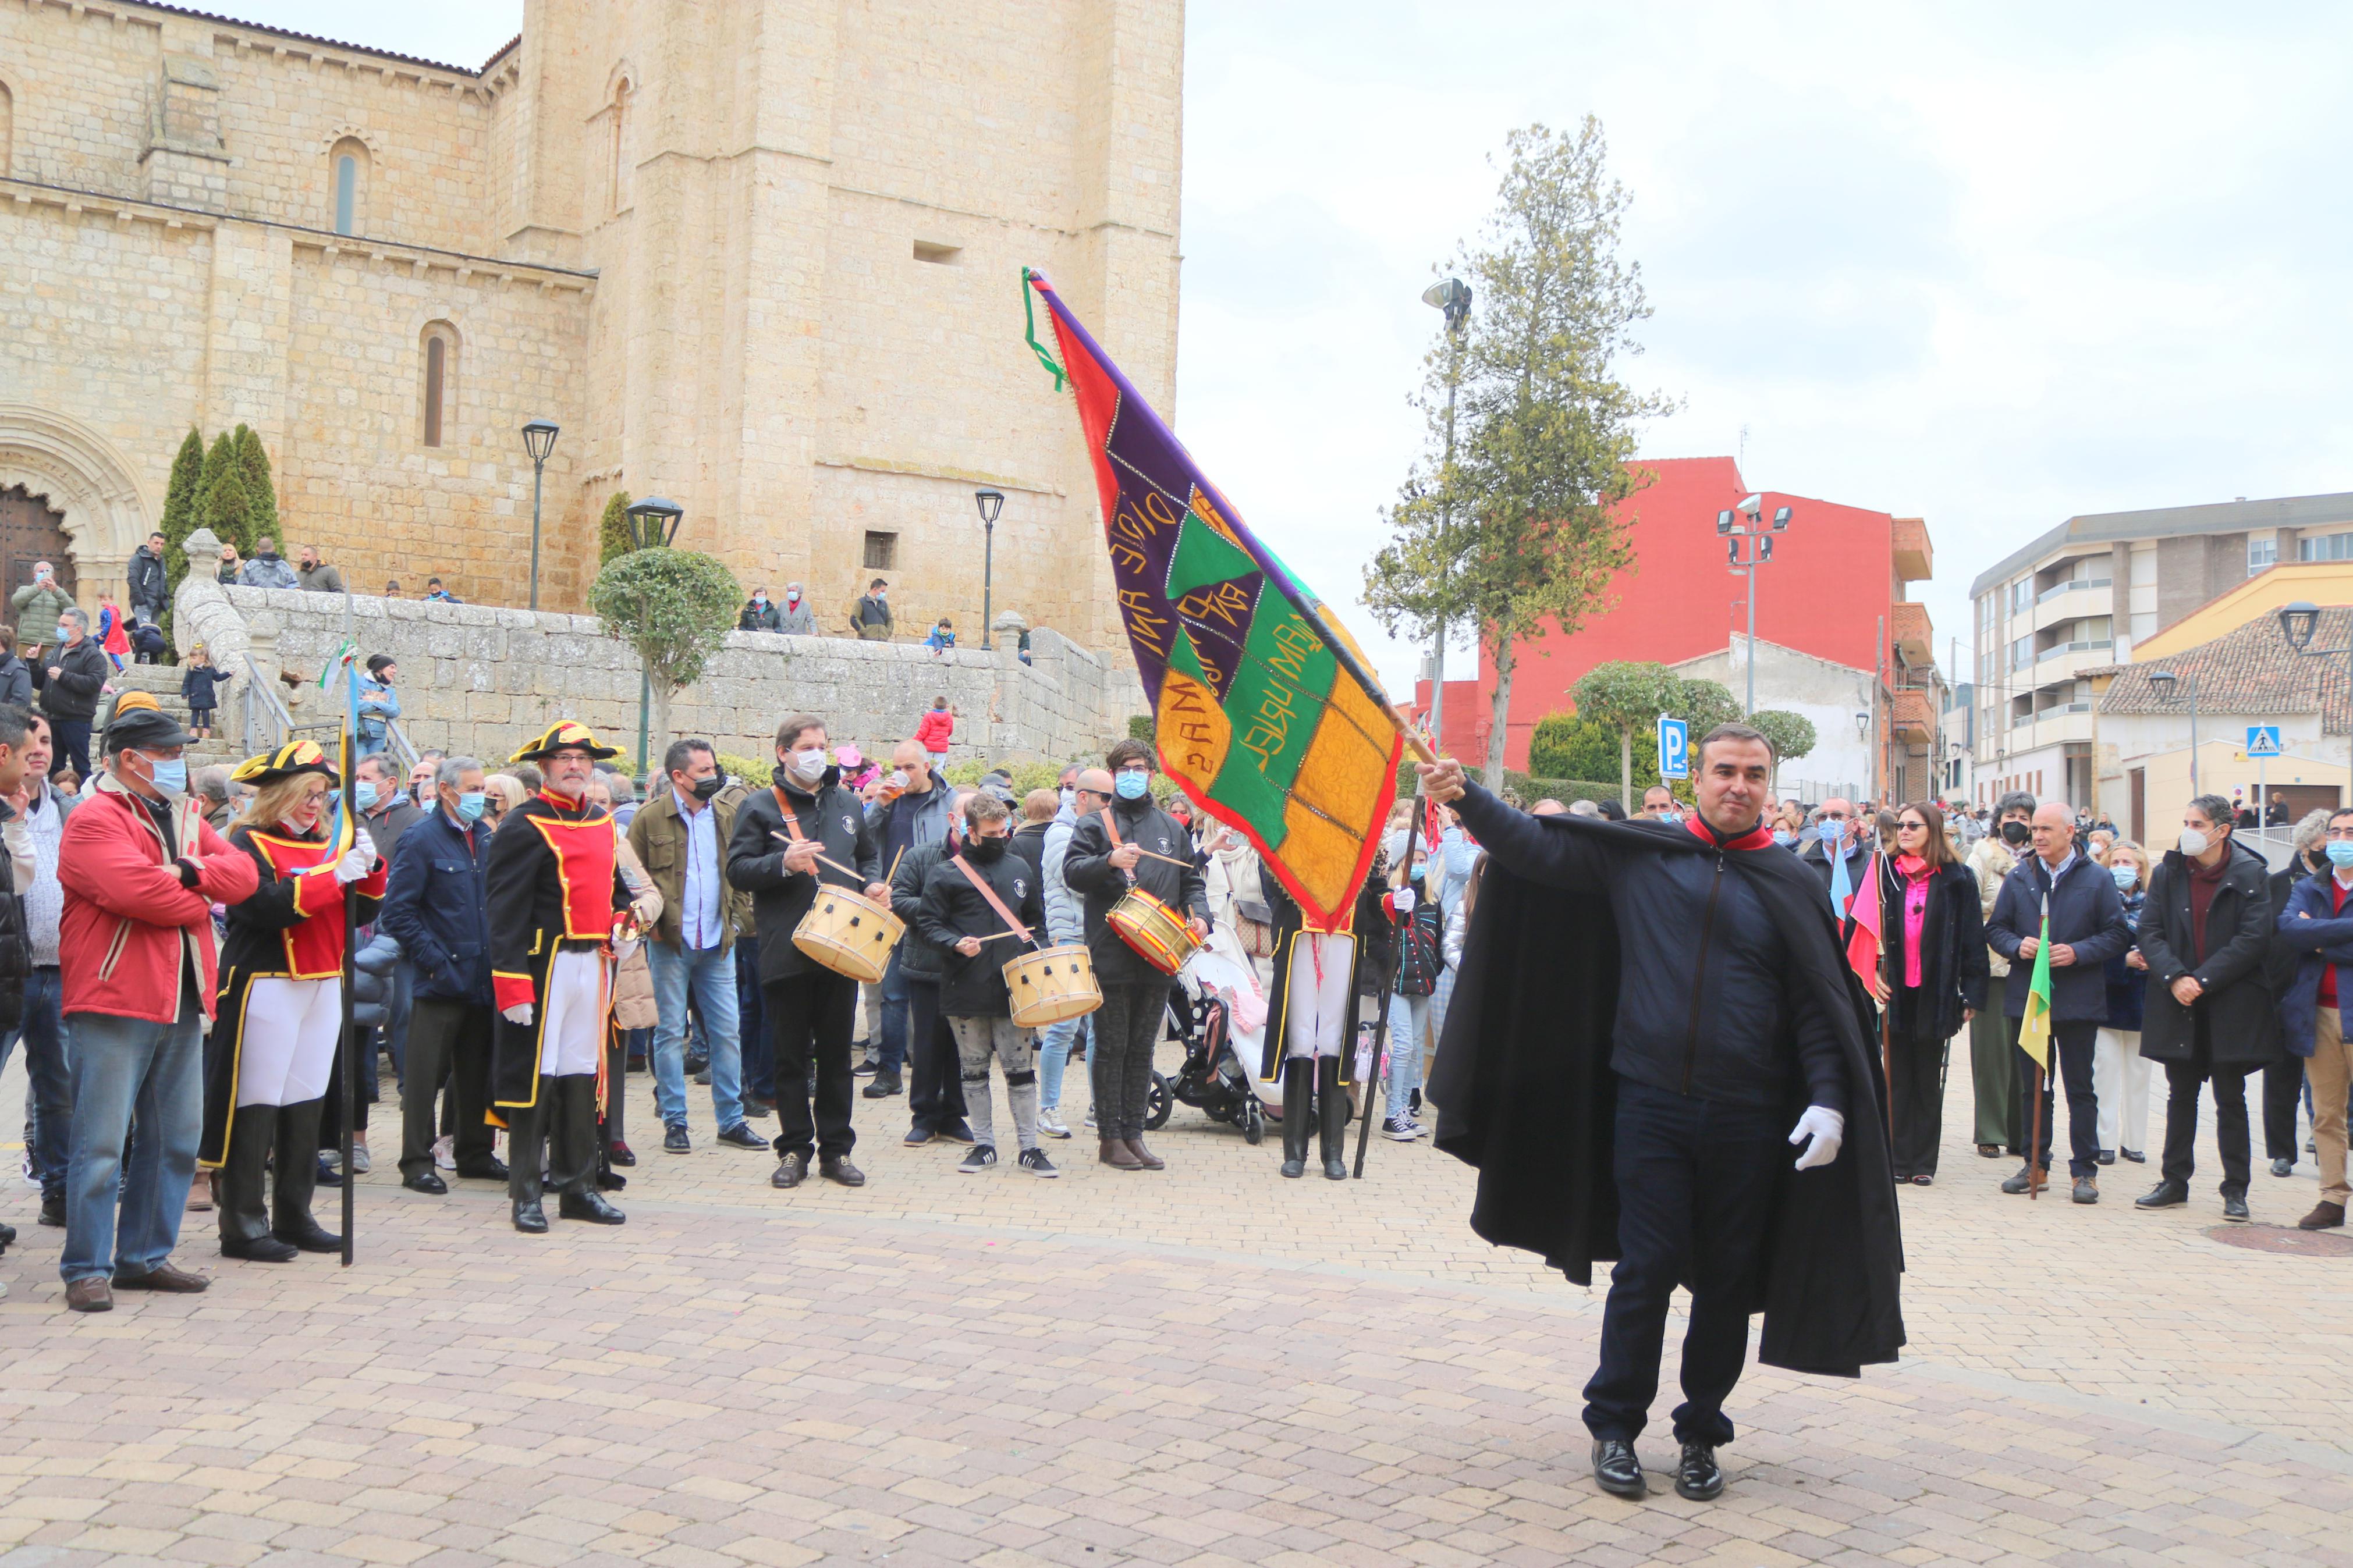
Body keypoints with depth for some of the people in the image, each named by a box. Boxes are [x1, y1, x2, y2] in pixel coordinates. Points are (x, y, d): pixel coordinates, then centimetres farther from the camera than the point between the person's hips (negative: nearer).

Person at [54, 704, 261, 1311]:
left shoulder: (184, 816, 17)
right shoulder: (95, 819, -8)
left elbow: (243, 873, 6)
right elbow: (136, 890, -22)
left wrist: (193, 872, -13)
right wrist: (200, 903, -6)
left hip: (182, 1005, 8)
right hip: (113, 1006, -8)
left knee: (177, 1139, 12)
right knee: (102, 1143, -4)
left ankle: (145, 1256, 23)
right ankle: (86, 1269, 4)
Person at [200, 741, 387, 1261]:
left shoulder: (329, 844, 16)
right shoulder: (249, 843, -5)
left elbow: (363, 912, 11)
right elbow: (265, 906, -20)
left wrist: (370, 867, -6)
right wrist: (335, 876, -22)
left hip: (324, 985, 7)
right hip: (267, 986, -7)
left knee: (307, 1101, 10)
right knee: (257, 1103, -4)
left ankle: (294, 1216, 19)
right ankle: (243, 1224, 1)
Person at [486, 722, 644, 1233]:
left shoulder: (603, 824, 14)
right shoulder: (524, 827, -8)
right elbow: (505, 909, -13)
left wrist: (623, 921, 6)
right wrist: (512, 985, -19)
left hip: (593, 962, 7)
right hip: (544, 964, -7)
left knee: (582, 1072, 11)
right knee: (536, 1073, -3)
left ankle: (578, 1187, 19)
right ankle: (526, 1194, 6)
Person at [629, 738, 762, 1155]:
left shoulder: (728, 813, 7)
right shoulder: (650, 818, -4)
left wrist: (736, 913, 5)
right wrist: (649, 922, -8)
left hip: (718, 943, 3)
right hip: (670, 942, -3)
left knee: (727, 1030, 5)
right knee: (670, 1032, 3)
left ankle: (731, 1120, 14)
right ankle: (674, 1122, 12)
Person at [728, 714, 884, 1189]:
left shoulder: (847, 804, 15)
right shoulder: (760, 808, 1)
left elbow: (868, 855, 27)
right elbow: (738, 870, -5)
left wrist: (873, 884, 6)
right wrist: (783, 864, -21)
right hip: (786, 953, -3)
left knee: (837, 1054, 7)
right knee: (791, 1056, 3)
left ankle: (836, 1150, 15)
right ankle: (794, 1150, 12)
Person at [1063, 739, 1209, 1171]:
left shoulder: (1171, 828, 17)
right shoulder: (1095, 824, 4)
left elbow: (1191, 880, 20)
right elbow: (1072, 871, -8)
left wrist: (1199, 914, 1)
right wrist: (1110, 861, -25)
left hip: (1158, 957, 4)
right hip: (1111, 955, -4)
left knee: (1142, 1048, 9)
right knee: (1112, 1047, -1)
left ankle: (1134, 1135, 16)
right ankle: (1110, 1138, 6)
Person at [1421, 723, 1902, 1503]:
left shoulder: (1793, 884, 4)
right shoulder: (1639, 854, 3)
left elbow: (1821, 1002, 3)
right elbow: (1538, 848, 3)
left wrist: (1829, 1099, -8)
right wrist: (1466, 797, -10)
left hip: (1749, 1117, 1)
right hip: (1651, 1104, -1)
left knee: (1728, 1279, 8)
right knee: (1647, 1269, 0)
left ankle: (1701, 1434, 25)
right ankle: (1614, 1425, 18)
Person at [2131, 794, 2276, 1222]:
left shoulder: (2250, 875, -5)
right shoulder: (2167, 873, 5)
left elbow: (2254, 938, -11)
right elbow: (2149, 932, 1)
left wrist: (2203, 980, -16)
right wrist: (2174, 977, -14)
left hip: (2230, 1005, -3)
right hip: (2178, 1003, 3)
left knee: (2230, 1098, 4)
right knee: (2181, 1095, 11)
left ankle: (2235, 1189, 11)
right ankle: (2175, 1182, 20)